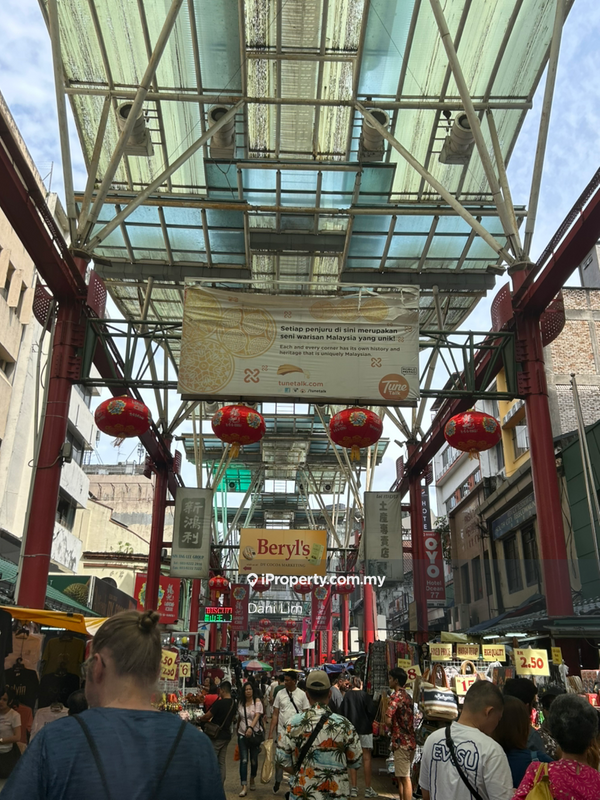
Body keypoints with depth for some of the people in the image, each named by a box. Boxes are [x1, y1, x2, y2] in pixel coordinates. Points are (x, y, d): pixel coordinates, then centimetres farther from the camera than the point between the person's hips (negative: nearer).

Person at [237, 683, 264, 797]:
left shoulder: (257, 702, -8)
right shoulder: (241, 703, 5)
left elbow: (257, 716, -21)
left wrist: (251, 727, -36)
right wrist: (237, 730, 20)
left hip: (254, 734, -2)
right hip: (242, 734, 2)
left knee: (254, 759, 9)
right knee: (243, 760, -6)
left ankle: (252, 780, 34)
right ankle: (244, 787, -5)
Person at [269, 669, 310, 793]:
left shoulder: (302, 694, -4)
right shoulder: (280, 694, -1)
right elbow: (275, 715, 1)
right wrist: (270, 733, -3)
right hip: (282, 731, 1)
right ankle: (277, 781, 30)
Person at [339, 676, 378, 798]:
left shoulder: (347, 696, -4)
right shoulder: (365, 695, -10)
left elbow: (342, 712, -1)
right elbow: (373, 711, -11)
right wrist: (369, 722, 7)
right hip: (365, 729, -2)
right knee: (366, 759, 5)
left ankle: (354, 788, 12)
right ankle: (368, 789, 8)